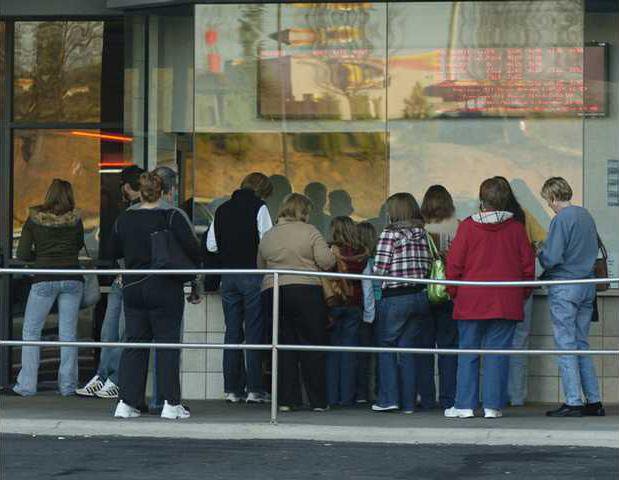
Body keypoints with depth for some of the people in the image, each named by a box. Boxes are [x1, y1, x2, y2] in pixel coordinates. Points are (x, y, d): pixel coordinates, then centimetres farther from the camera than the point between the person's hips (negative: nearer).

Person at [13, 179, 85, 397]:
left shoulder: (34, 219, 0)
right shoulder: (75, 220, 4)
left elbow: (22, 254, -1)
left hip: (44, 280, -2)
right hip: (72, 279, 2)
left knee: (31, 331, 8)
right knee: (68, 333, 7)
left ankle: (27, 384, 3)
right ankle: (68, 385, 8)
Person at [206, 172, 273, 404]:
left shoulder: (222, 210, 10)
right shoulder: (259, 209, -5)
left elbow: (211, 245, 10)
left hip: (228, 276, 5)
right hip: (252, 275, -5)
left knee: (232, 332, 8)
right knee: (254, 332, -1)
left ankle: (232, 389, 8)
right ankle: (255, 389, -3)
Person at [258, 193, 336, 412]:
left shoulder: (268, 236, 12)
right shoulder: (309, 232, -3)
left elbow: (261, 267, 16)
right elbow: (326, 260, -10)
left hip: (272, 293, 4)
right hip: (306, 291, -4)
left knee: (285, 346, 9)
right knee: (312, 346, 2)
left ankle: (286, 399, 5)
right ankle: (318, 400, 3)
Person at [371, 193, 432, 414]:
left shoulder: (390, 233, -9)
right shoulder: (424, 235, 6)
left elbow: (379, 269, -11)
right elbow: (428, 267, 7)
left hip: (396, 297, -5)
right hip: (420, 296, 5)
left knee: (386, 346, 8)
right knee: (407, 348, 10)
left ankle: (388, 398, 1)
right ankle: (408, 402, 9)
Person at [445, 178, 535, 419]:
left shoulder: (468, 226, -3)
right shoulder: (516, 228, 2)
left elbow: (454, 264, -2)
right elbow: (528, 265, 6)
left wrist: (454, 293, 10)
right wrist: (523, 295, 16)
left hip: (471, 301, -1)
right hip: (506, 304, 1)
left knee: (468, 353, 5)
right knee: (497, 353, 4)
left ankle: (465, 405, 4)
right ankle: (493, 406, 2)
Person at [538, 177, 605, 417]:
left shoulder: (561, 220, -14)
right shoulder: (586, 216, 10)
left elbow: (552, 258, -18)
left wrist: (540, 255, 2)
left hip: (564, 288, -8)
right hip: (588, 287, 8)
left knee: (566, 345, -2)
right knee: (582, 344, 13)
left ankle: (573, 402, -3)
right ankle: (593, 401, 11)